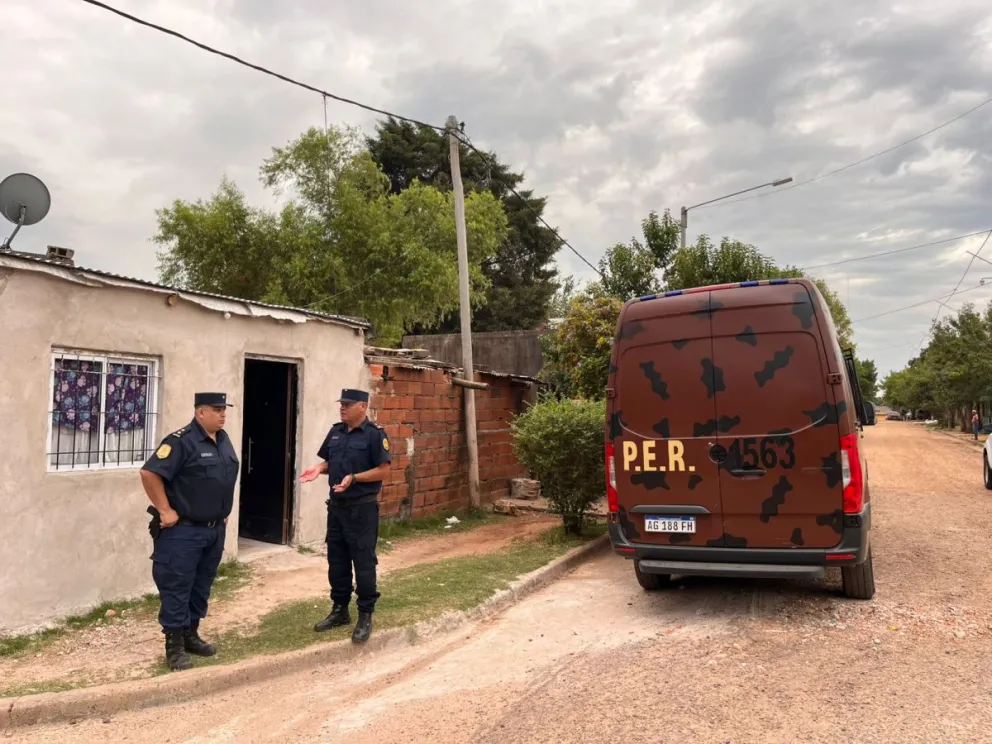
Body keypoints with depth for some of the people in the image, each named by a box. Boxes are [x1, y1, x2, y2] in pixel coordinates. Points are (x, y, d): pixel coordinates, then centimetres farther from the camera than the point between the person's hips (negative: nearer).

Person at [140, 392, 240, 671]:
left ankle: (191, 635, 30)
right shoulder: (181, 441, -17)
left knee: (201, 585, 16)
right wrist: (165, 511, -19)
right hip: (183, 531, -8)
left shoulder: (223, 440, 9)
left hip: (215, 530, 8)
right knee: (176, 588, 1)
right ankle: (174, 646, 11)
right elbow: (149, 473, -21)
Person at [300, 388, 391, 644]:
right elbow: (329, 461, 17)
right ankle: (340, 609, 29)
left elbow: (383, 470, -15)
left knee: (363, 563, 0)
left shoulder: (374, 434, -13)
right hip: (336, 505, 7)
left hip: (362, 508, -7)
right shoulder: (335, 432, 8)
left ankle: (365, 616, 12)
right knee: (336, 560, 15)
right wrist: (319, 469, -5)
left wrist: (354, 478, -25)